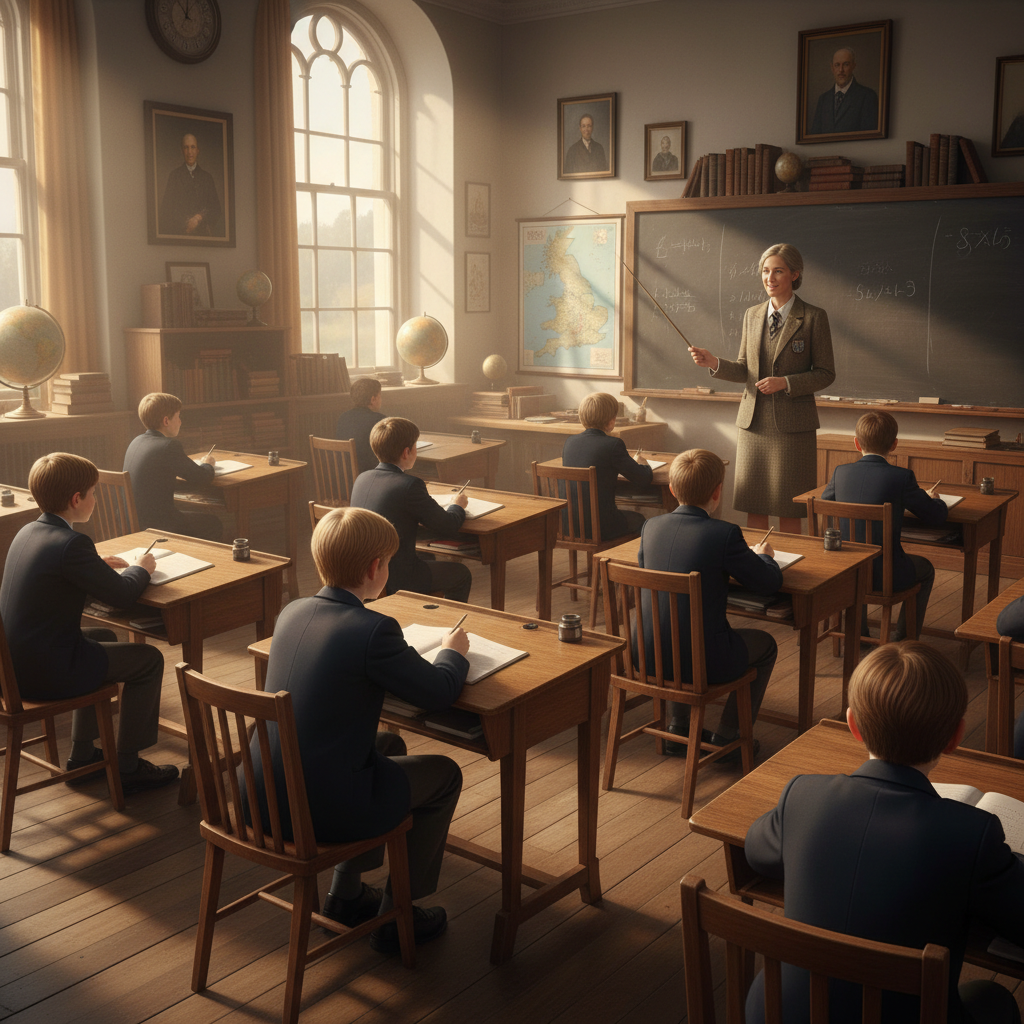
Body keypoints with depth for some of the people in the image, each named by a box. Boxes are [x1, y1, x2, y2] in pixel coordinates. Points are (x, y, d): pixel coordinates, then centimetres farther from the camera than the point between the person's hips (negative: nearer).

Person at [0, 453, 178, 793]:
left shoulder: (27, 532, 6)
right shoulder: (71, 544, -23)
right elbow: (122, 595, -15)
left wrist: (99, 565, 18)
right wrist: (141, 568, 4)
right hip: (46, 672, -10)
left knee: (105, 638, 31)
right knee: (149, 659, 4)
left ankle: (82, 756, 36)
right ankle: (128, 767, 15)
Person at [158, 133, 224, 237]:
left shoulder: (207, 177, 15)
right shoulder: (174, 176, 11)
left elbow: (215, 208, 11)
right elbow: (166, 208, 8)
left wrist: (199, 217, -6)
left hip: (202, 233, 1)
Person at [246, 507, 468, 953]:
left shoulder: (292, 611, 2)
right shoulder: (374, 630, -21)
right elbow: (439, 692, -8)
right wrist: (454, 651, 12)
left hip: (263, 797, 8)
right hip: (322, 810, -8)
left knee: (389, 744, 30)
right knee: (444, 774, 13)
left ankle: (346, 894, 37)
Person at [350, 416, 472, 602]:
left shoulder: (362, 478, 1)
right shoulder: (410, 485, -21)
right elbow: (448, 527, -12)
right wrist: (457, 506, 9)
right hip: (395, 580, -8)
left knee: (429, 559, 33)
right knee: (462, 573, 13)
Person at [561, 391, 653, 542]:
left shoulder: (569, 441, 2)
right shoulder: (613, 445, -16)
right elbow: (644, 478, -7)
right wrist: (642, 463, 16)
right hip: (600, 526, -6)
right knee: (638, 519, 26)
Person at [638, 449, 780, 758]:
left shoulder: (651, 526, -1)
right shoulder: (725, 534, -16)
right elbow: (770, 582, -6)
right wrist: (763, 556, 17)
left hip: (648, 656, 6)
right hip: (702, 662, -5)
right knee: (765, 644, 22)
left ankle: (678, 727, 37)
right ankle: (727, 737, 24)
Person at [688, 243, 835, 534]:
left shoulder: (813, 317, -3)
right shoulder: (752, 315, 11)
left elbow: (825, 374, -2)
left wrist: (785, 383, -16)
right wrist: (714, 363, -4)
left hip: (791, 425, -4)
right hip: (753, 422, 4)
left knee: (788, 509, 1)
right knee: (754, 507, 7)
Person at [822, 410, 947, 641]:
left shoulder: (841, 472, -3)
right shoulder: (901, 477, -14)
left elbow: (824, 500, 17)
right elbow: (937, 516, -5)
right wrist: (933, 499, 17)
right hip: (885, 575, -4)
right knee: (925, 569, 28)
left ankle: (857, 631, 46)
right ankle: (903, 640, 30)